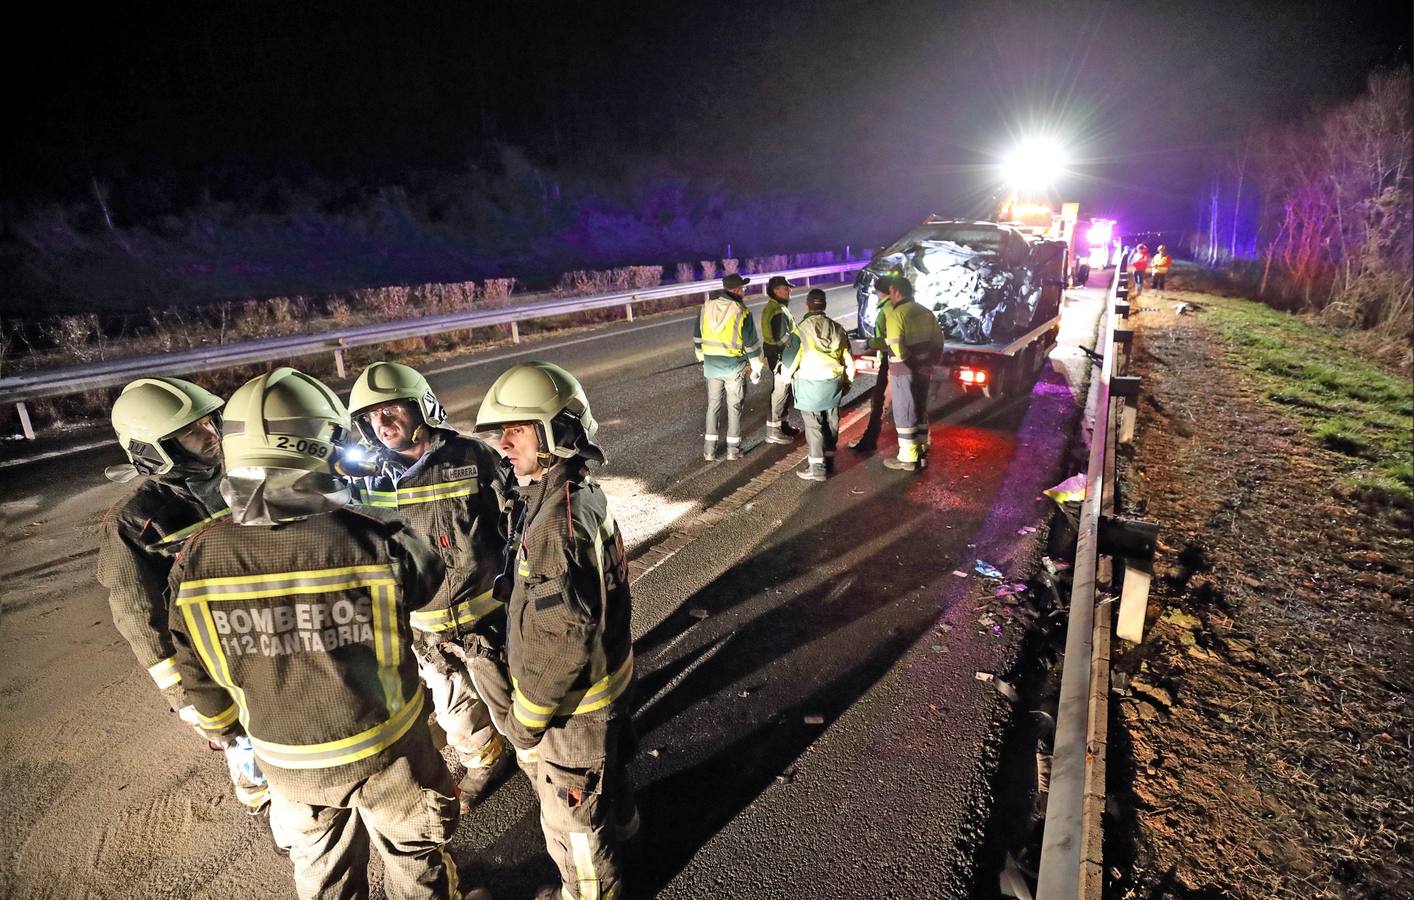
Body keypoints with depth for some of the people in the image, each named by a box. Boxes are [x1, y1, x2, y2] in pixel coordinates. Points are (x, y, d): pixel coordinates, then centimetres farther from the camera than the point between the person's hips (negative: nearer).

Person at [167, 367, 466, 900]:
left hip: (285, 759, 3)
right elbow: (431, 582, -8)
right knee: (414, 857, 25)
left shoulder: (199, 559, -19)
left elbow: (199, 673, -4)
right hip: (384, 746, -3)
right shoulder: (374, 540, -30)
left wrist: (220, 726, 17)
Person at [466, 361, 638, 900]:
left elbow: (561, 641, -30)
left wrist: (524, 719, -16)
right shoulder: (579, 494, -3)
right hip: (604, 685, 9)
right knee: (603, 772, 35)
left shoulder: (558, 522, -33)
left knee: (571, 822, 16)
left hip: (570, 705, -9)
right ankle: (618, 827, 61)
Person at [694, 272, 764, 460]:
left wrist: (702, 360, 21)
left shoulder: (706, 307, 2)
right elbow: (751, 343, -8)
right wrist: (756, 369, 1)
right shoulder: (741, 311, -12)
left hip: (711, 366, 4)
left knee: (713, 405, 13)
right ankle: (733, 449, 14)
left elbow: (697, 337, 10)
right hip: (735, 367, -3)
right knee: (734, 407, 9)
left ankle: (709, 449, 14)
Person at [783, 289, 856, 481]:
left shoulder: (803, 328, -10)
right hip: (833, 382, 5)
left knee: (813, 425, 0)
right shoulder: (837, 328, 7)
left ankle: (817, 468, 0)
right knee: (831, 422, 14)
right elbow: (848, 358, 10)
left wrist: (789, 374, 11)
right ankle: (829, 462, 24)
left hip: (811, 383, -5)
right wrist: (847, 381, 21)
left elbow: (794, 357, -9)